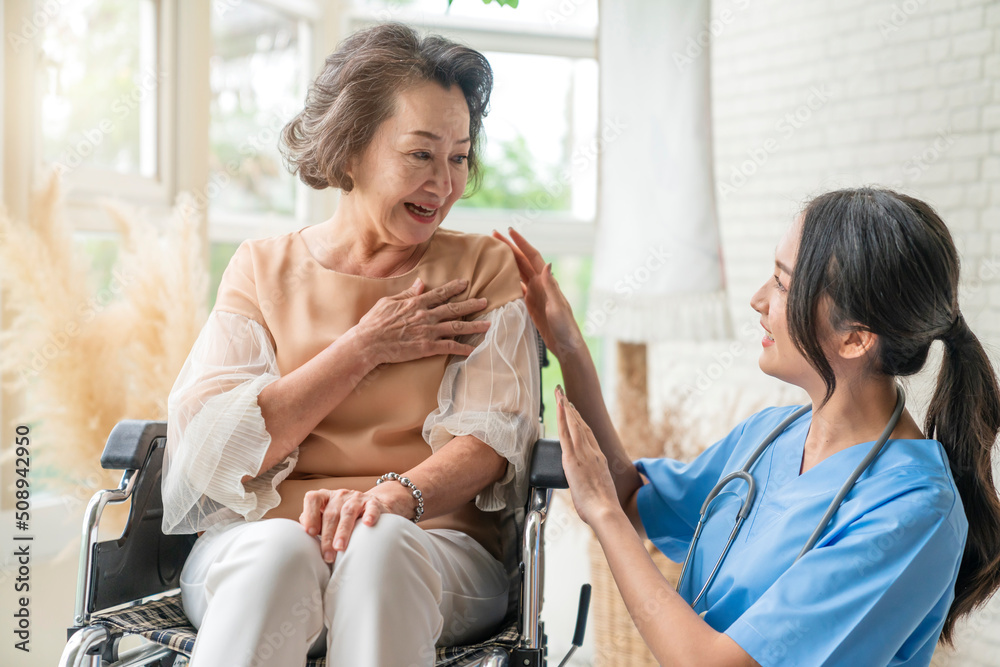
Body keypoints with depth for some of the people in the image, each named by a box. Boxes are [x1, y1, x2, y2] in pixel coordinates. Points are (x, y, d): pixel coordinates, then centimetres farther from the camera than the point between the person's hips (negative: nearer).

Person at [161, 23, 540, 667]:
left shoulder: (485, 269, 10)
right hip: (252, 545, 0)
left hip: (433, 545, 0)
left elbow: (492, 436, -4)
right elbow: (214, 452, -1)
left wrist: (395, 493, -24)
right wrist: (364, 349, -4)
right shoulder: (263, 268, 11)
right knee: (277, 549, -34)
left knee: (379, 542, -34)